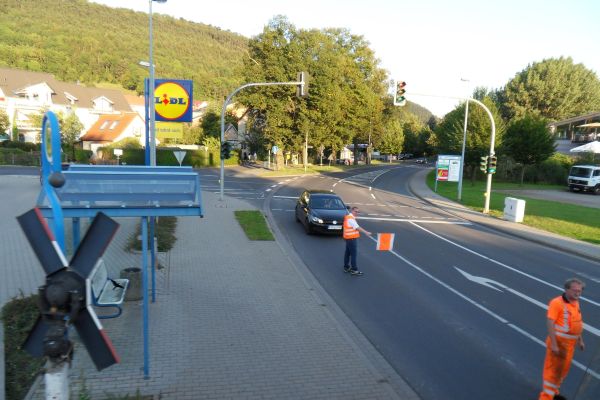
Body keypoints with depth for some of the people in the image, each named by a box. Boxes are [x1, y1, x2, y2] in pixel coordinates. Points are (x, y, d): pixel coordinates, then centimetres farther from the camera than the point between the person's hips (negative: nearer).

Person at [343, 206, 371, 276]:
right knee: (353, 254, -7)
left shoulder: (349, 217, 15)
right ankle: (354, 270, -5)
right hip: (352, 238, -11)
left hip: (349, 238, 11)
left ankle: (346, 267, 25)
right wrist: (366, 232, -27)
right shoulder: (350, 219, -17)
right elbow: (357, 227, -24)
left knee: (348, 253, 16)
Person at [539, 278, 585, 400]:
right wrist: (554, 344, -26)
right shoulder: (557, 302, -22)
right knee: (552, 369, 0)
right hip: (558, 342, -9)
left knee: (564, 369, 21)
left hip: (570, 343, 9)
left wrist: (580, 340, 19)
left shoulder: (575, 303, 5)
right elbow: (550, 323, -24)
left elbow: (577, 323, 17)